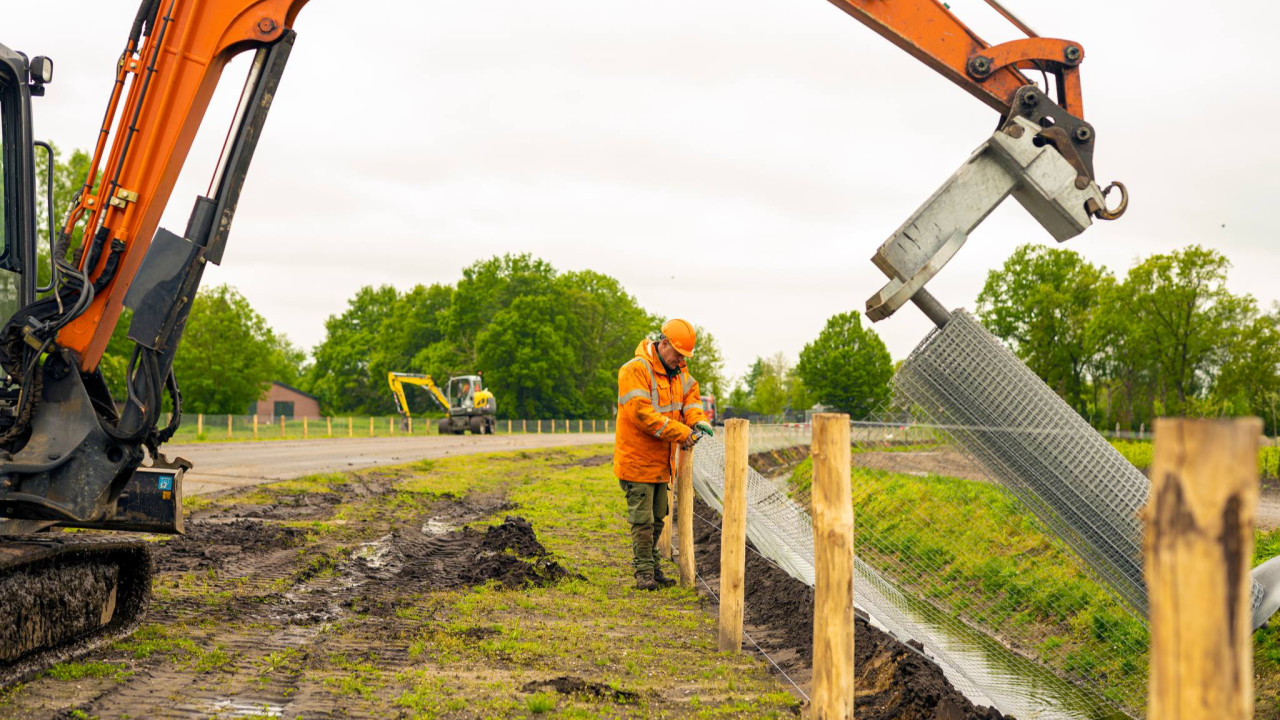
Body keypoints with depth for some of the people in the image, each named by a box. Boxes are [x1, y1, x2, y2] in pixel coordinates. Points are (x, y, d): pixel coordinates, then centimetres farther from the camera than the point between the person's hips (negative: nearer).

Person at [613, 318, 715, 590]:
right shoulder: (635, 370, -19)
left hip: (661, 461, 8)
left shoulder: (678, 371, 10)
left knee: (657, 519, 15)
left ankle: (651, 567, 25)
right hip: (637, 461, -8)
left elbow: (690, 394, 12)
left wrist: (697, 420, -11)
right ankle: (644, 573, -1)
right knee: (642, 520, -6)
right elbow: (642, 414, -26)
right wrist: (681, 434, -25)